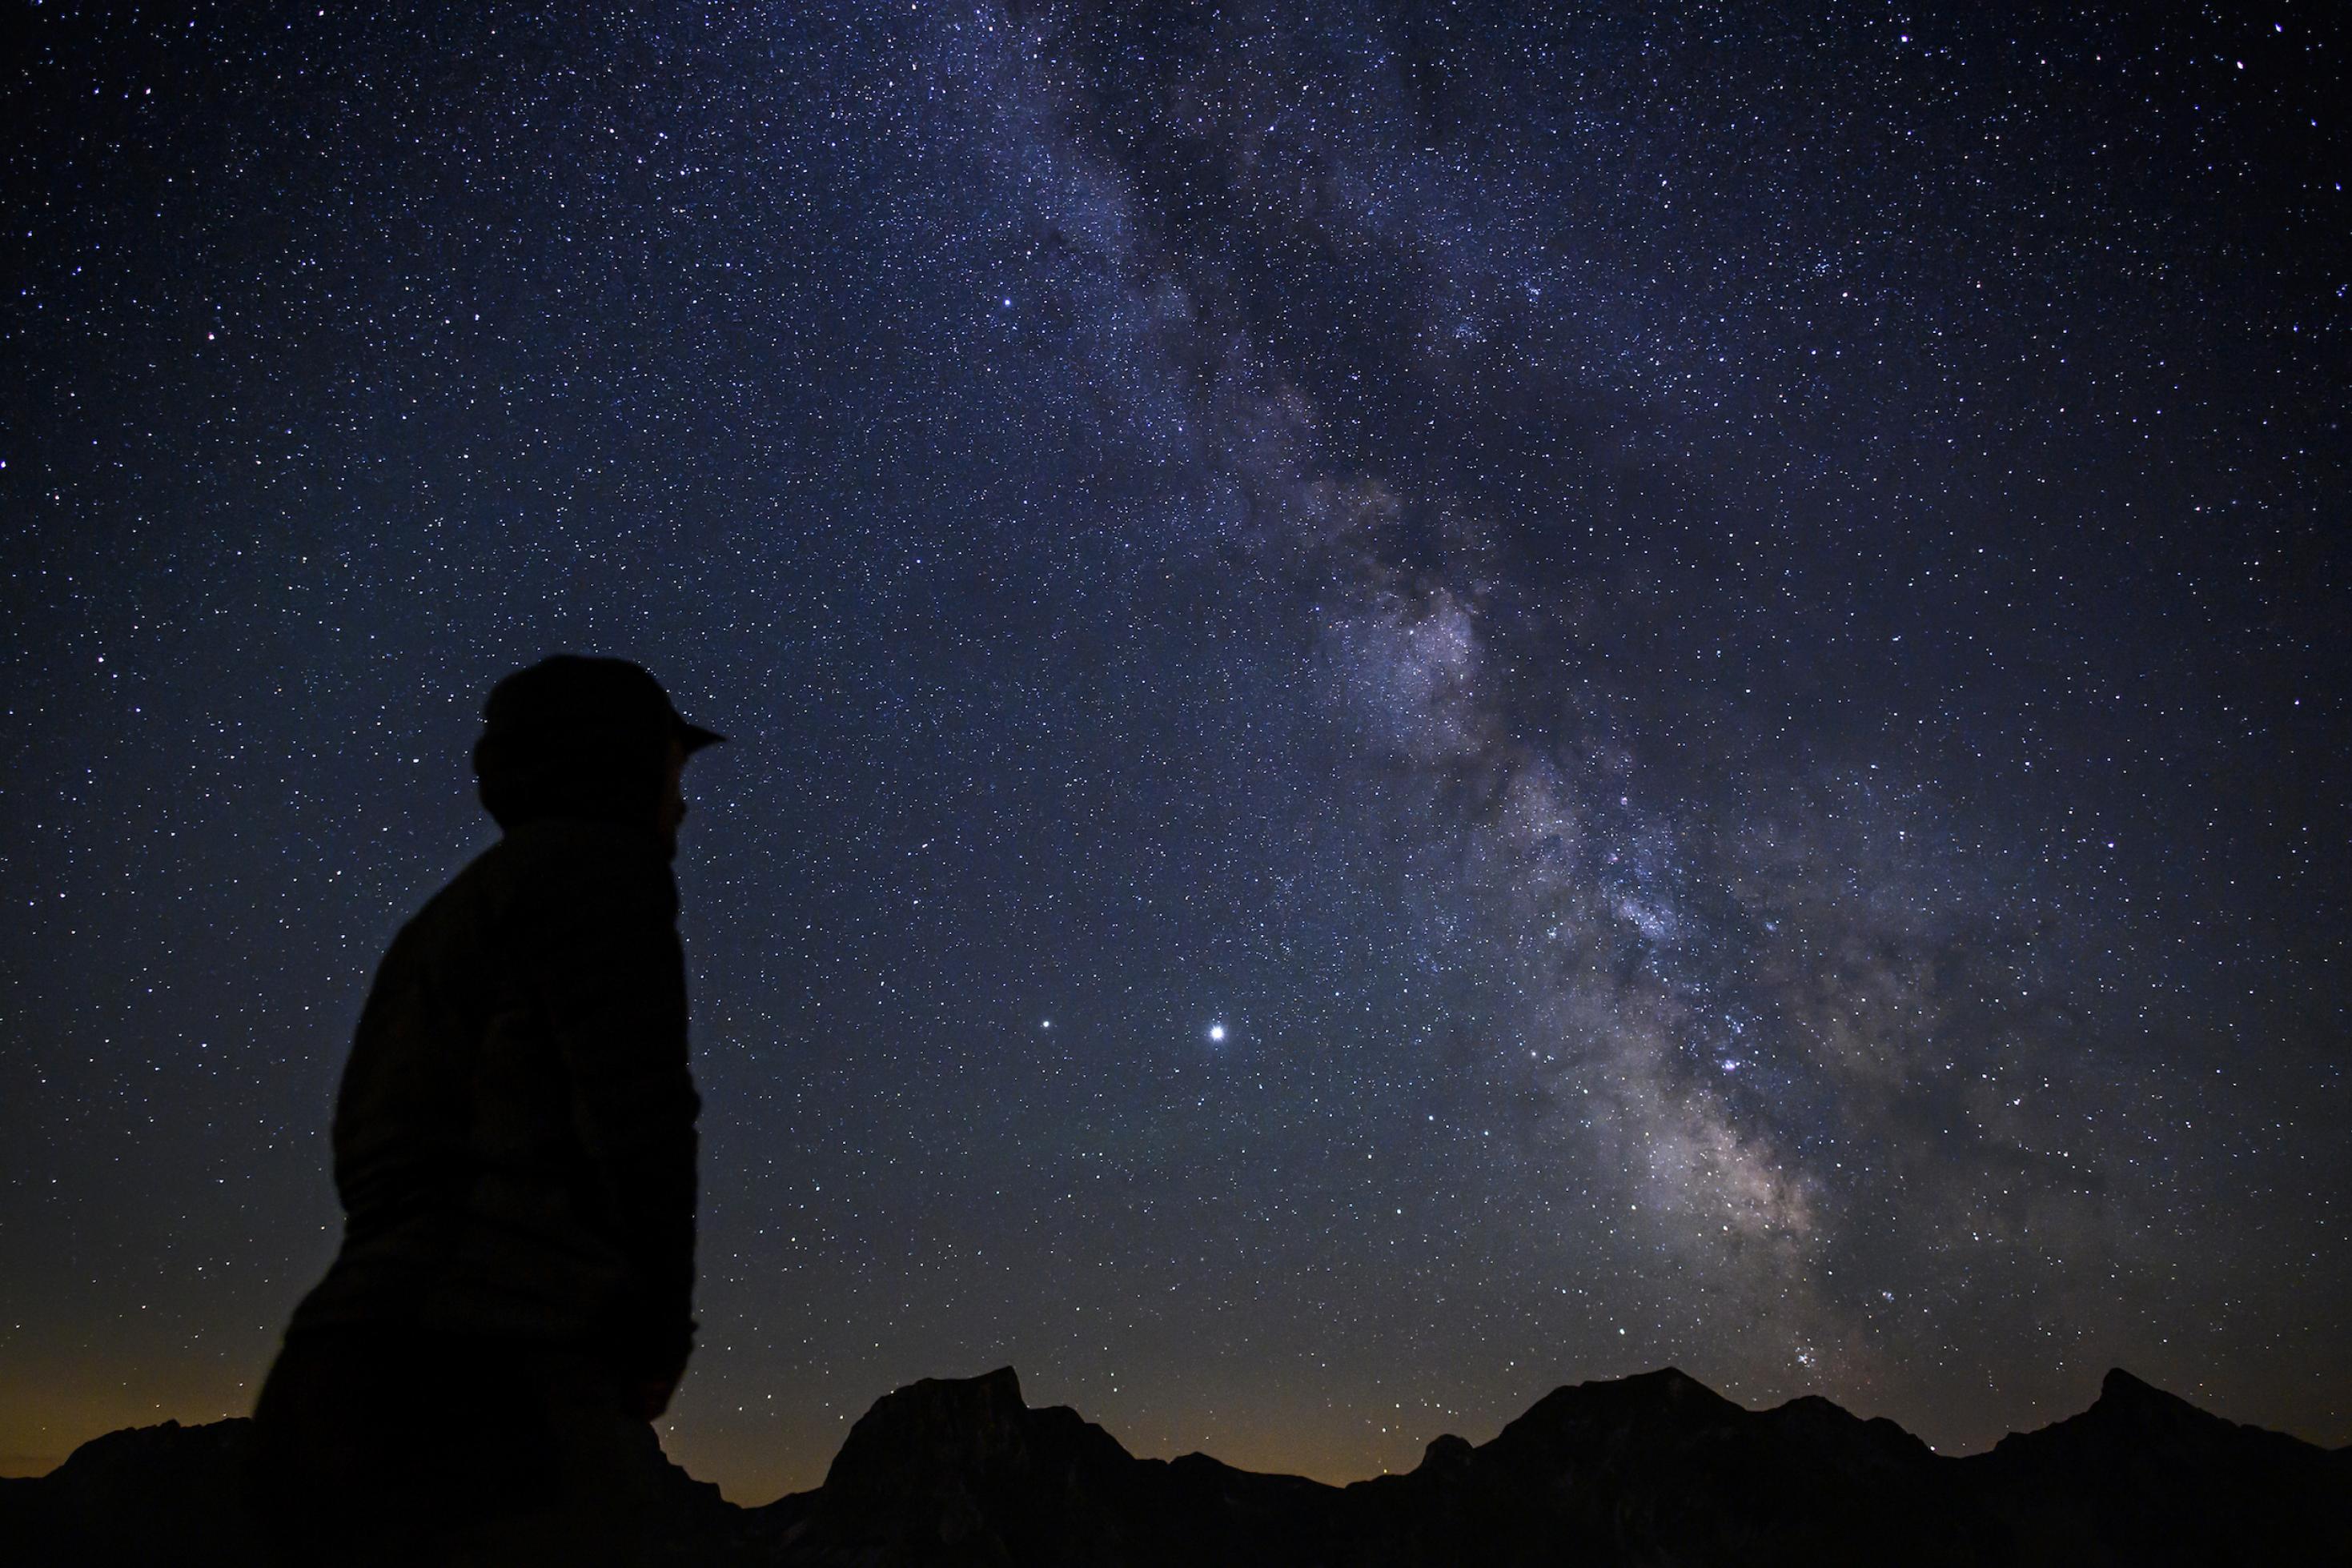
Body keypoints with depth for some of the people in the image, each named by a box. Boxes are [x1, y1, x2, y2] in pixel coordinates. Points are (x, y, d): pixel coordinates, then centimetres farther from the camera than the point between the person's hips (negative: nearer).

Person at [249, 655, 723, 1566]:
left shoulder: (446, 925, 29)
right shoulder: (599, 858, 2)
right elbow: (635, 1110, -11)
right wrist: (659, 1336, 4)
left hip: (375, 1402, 10)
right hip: (483, 1399, -9)